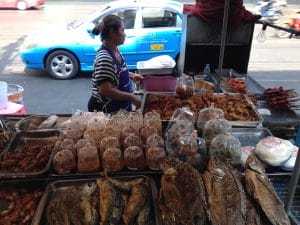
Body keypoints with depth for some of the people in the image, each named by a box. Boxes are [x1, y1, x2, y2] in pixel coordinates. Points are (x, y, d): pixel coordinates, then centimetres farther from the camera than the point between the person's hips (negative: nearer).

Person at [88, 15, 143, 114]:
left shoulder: (115, 51, 1)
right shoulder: (104, 58, -26)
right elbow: (105, 90, -30)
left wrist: (132, 75, 9)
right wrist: (131, 97, -25)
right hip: (105, 110, -9)